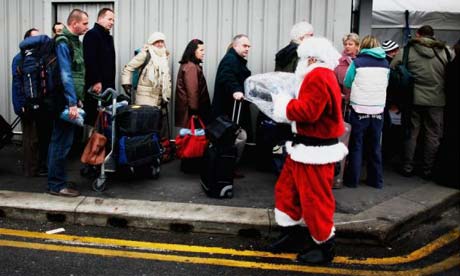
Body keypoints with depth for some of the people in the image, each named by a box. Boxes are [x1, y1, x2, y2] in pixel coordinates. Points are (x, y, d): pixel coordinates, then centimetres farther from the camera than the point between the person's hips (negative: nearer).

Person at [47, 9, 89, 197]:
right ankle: (57, 185, 3)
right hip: (66, 102, -9)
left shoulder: (74, 41, 16)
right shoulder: (63, 43, -13)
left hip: (72, 99, 10)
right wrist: (72, 103, -23)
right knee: (62, 143, -4)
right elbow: (65, 75, -20)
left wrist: (77, 99, 18)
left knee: (60, 141, 14)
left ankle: (56, 181, 24)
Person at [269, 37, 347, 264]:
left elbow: (308, 111, -27)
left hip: (315, 151, -11)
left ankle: (325, 246, 15)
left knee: (315, 198, 0)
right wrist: (288, 103, 5)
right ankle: (292, 235, 29)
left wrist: (283, 103, -13)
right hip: (305, 147, 11)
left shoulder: (318, 77, -18)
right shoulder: (321, 76, 16)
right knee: (286, 190, 17)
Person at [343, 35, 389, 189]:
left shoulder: (358, 62, -5)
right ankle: (376, 180, 18)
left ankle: (352, 180, 10)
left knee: (356, 146, 7)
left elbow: (347, 83, 6)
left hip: (359, 109, -3)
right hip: (378, 110, 3)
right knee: (375, 147, 13)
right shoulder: (385, 64, 5)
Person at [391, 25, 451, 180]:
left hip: (414, 99, 0)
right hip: (437, 101, 0)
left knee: (411, 134, 12)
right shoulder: (445, 52, -2)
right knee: (433, 136, 10)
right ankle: (428, 171, 17)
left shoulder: (407, 51, -4)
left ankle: (407, 168, 17)